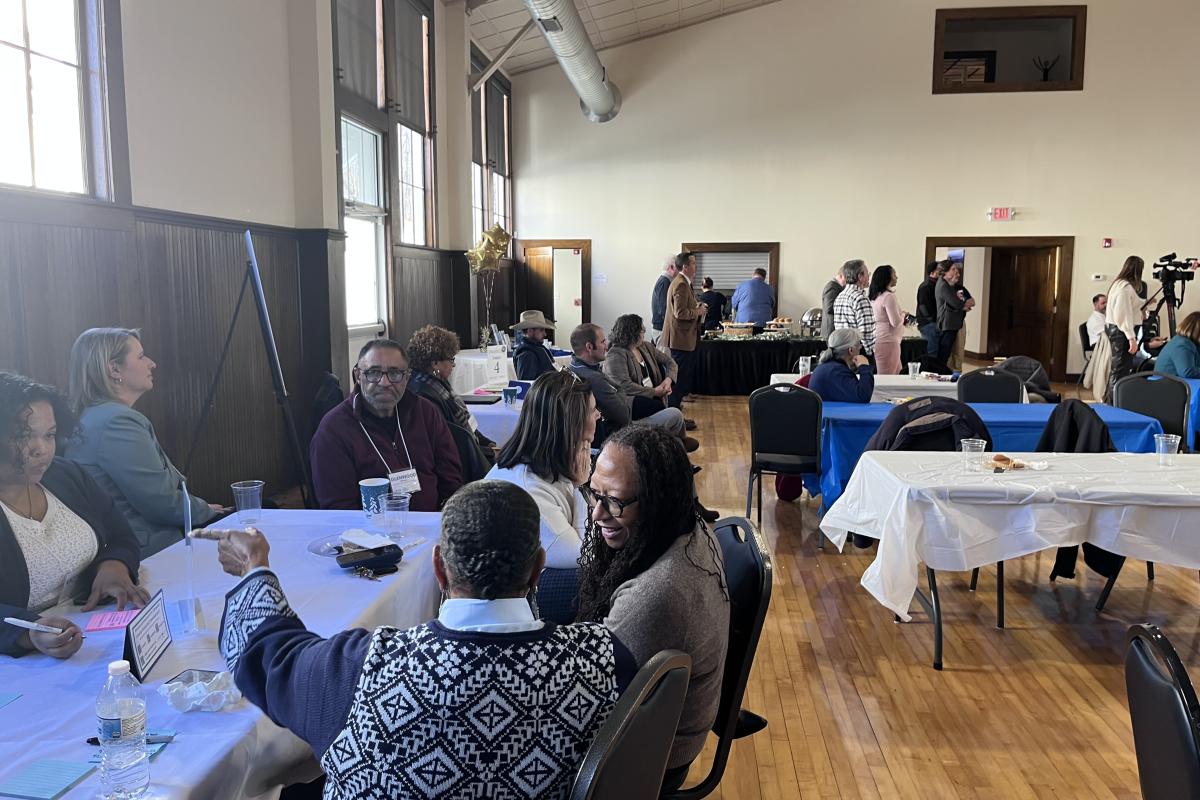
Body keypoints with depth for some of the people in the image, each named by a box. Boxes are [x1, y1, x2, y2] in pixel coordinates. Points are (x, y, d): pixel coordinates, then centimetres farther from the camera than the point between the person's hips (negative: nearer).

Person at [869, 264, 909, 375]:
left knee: (897, 373, 18)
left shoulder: (874, 295, 10)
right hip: (887, 342, -9)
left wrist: (901, 316, 15)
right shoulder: (888, 296, -17)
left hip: (878, 340, 9)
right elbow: (895, 322, -19)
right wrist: (903, 315, 1)